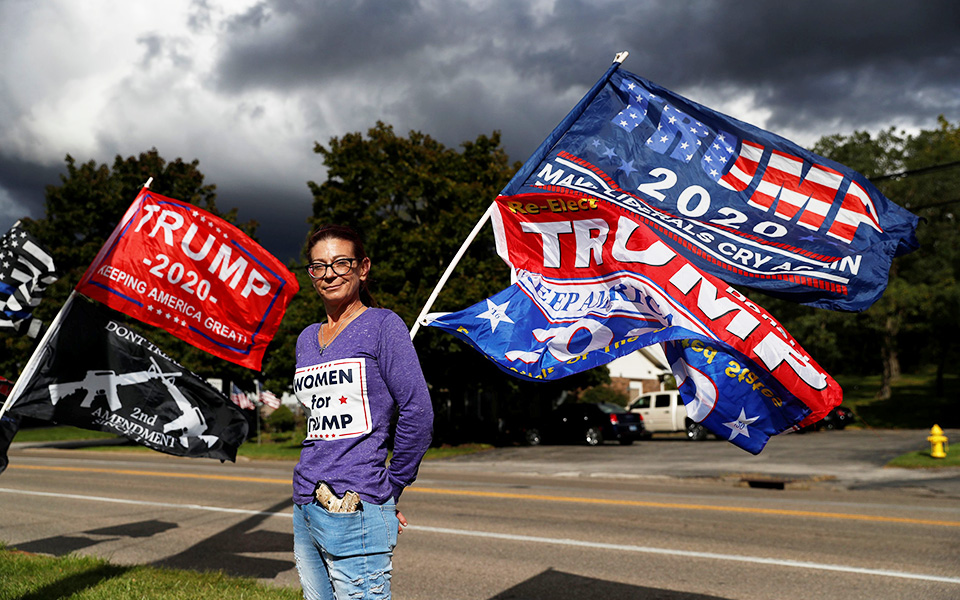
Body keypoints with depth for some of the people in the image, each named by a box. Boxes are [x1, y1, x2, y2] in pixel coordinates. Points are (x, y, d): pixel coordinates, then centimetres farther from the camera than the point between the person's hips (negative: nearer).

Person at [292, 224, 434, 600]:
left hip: (355, 513, -7)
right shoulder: (307, 339, 15)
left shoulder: (382, 325, -4)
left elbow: (417, 413, -9)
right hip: (305, 507, 7)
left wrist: (390, 489, -3)